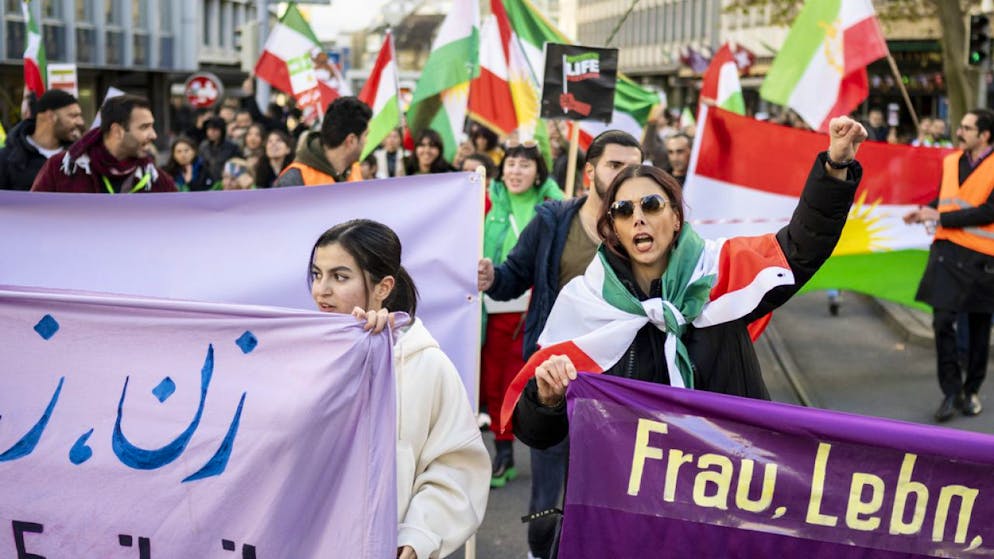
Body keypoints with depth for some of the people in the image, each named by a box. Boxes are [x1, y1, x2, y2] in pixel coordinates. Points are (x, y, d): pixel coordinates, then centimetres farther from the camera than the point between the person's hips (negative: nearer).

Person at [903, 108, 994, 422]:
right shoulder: (951, 161, 8)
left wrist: (941, 218, -17)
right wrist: (925, 212, 1)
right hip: (948, 251, 4)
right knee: (943, 320, -6)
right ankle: (951, 391, 5)